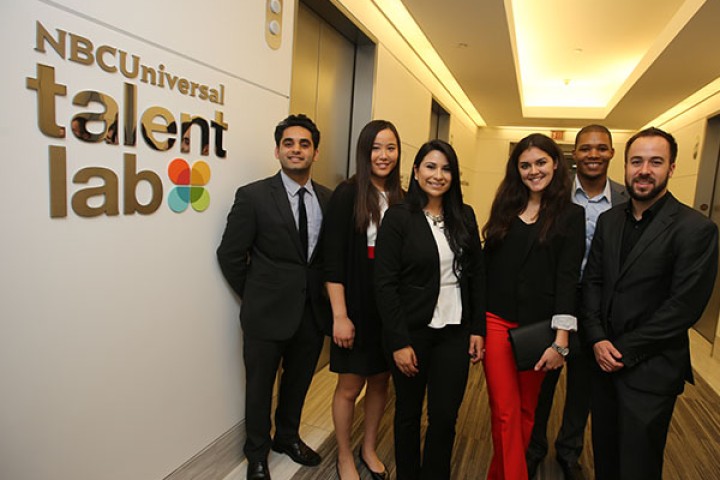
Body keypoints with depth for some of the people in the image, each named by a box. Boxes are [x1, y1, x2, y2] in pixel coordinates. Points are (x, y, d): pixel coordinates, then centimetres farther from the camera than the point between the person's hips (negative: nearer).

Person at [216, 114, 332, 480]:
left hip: (312, 312, 4)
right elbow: (230, 254, -7)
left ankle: (287, 436, 49)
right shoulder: (253, 196, -11)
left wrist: (321, 295, 4)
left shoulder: (328, 199, 0)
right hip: (268, 313, -3)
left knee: (298, 382, 22)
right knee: (260, 387, 15)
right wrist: (255, 296, -2)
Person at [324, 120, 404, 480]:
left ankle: (368, 449, 40)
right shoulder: (347, 195, -9)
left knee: (380, 381, 17)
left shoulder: (401, 200, 4)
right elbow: (333, 261, -12)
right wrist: (340, 316, -15)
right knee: (350, 386, 10)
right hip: (356, 306, -4)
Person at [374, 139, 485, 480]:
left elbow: (477, 276, 8)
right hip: (412, 332, -3)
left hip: (455, 332, 3)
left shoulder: (465, 216, 5)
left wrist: (477, 328, 4)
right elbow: (385, 284, -11)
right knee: (408, 413, 13)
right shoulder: (398, 217, -8)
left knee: (445, 417, 8)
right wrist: (399, 342, -13)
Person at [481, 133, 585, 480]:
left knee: (525, 409, 15)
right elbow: (486, 265, 7)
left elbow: (567, 278, -8)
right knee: (505, 413, 2)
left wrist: (560, 340, -15)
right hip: (497, 322, 1)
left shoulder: (571, 215, -1)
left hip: (538, 326, -1)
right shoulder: (505, 208, 7)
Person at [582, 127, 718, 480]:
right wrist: (597, 339, -7)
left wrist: (625, 351, -14)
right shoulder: (608, 219, 5)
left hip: (650, 369, -5)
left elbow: (685, 306, -16)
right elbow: (592, 281, 6)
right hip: (605, 359, 5)